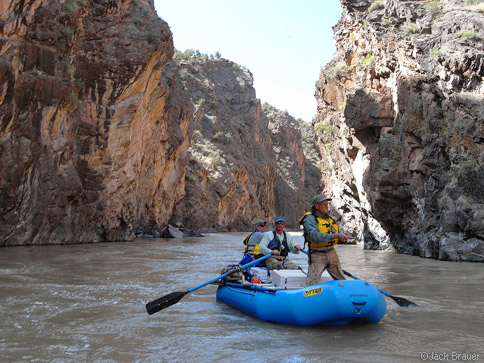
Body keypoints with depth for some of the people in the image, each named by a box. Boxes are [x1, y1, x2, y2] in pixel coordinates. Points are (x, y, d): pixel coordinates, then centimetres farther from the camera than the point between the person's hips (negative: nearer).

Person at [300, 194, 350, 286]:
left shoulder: (329, 218, 13)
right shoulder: (310, 220, -12)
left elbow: (335, 233, 16)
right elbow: (316, 237, -28)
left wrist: (342, 236, -8)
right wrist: (336, 235, -32)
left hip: (331, 254, 7)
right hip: (317, 256, -7)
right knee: (311, 285, -11)